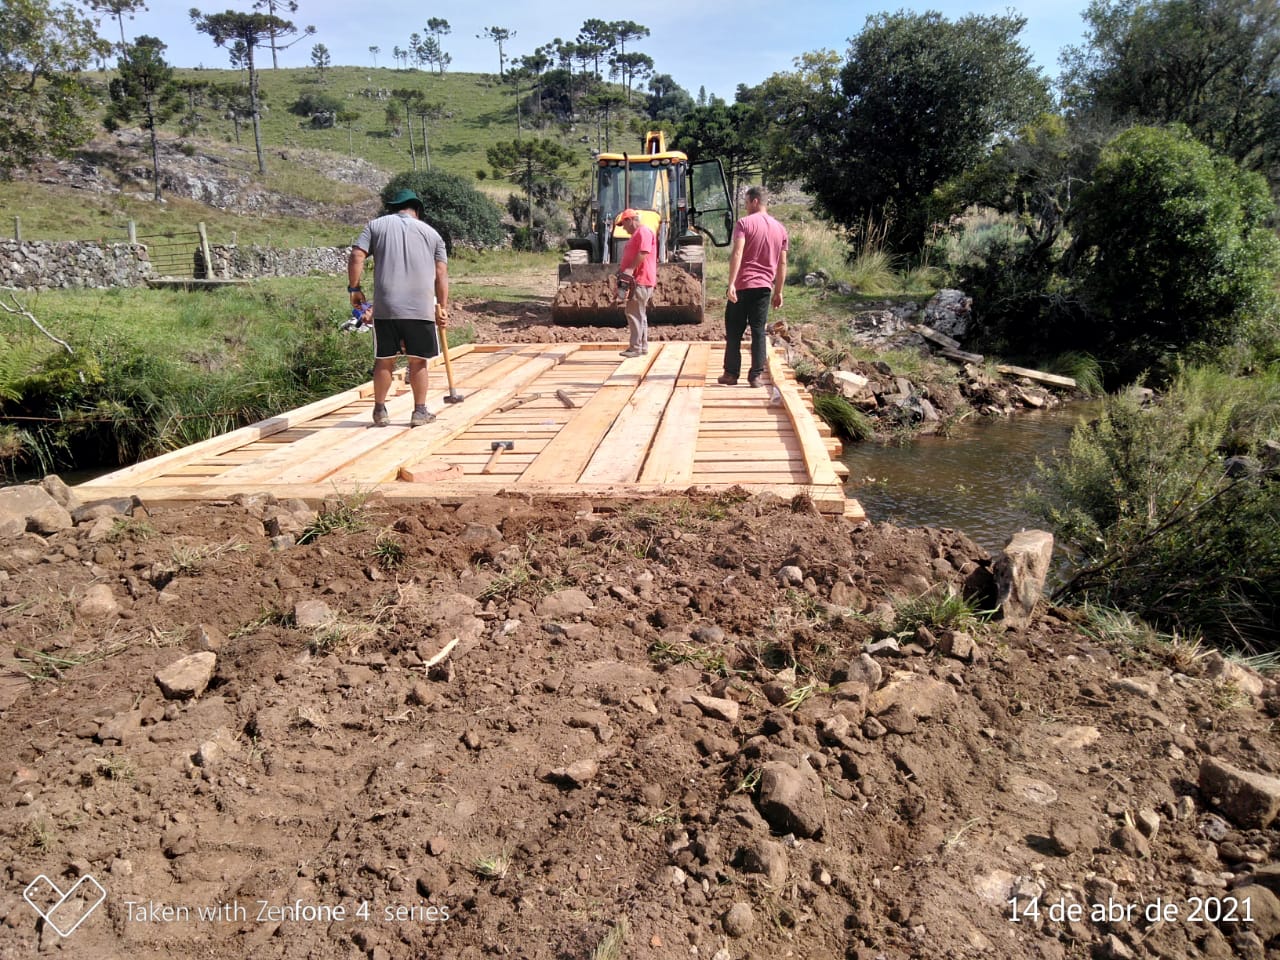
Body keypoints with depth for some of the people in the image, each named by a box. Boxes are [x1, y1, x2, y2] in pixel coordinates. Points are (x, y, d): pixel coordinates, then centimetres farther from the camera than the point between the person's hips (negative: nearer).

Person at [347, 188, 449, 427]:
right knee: (418, 360, 6)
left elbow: (356, 257, 1)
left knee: (384, 360, 8)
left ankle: (380, 411, 15)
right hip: (420, 307, 0)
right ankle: (420, 411, 11)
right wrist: (443, 308, 10)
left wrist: (354, 288, 7)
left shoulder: (375, 225, 13)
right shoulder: (431, 232, 14)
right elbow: (441, 273, 8)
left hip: (385, 307, 1)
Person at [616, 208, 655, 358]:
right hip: (636, 280, 11)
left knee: (634, 312, -13)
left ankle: (636, 347, -14)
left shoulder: (643, 232, -10)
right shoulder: (636, 234, 25)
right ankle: (642, 346, 20)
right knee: (639, 313, 14)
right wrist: (623, 266, 15)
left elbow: (643, 253, -23)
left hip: (640, 280, -11)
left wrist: (631, 269, -28)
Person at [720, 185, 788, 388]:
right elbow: (782, 264, 12)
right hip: (764, 287, 4)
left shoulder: (744, 223, -5)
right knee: (758, 331, 7)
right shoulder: (780, 229, 11)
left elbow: (737, 254, -17)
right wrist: (778, 291, 17)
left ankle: (731, 374, 9)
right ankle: (756, 375, 6)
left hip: (742, 286, -4)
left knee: (734, 331, 5)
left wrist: (731, 283, -20)